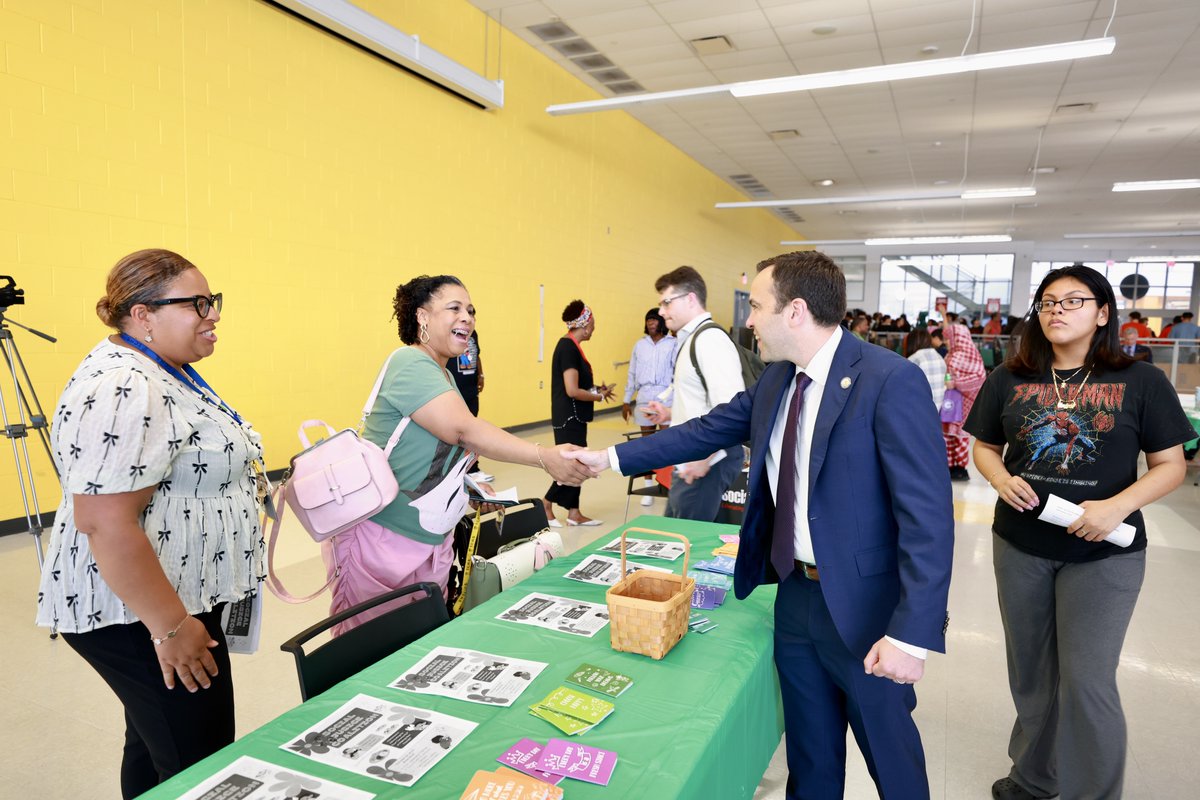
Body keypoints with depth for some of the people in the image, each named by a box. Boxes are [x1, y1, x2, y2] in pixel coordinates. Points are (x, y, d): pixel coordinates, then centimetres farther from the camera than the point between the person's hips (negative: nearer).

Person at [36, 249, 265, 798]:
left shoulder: (161, 372, 9)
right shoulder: (123, 392, -24)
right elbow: (106, 524, -28)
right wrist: (171, 626, -23)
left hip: (166, 599, 11)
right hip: (139, 611, -11)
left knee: (153, 749, 23)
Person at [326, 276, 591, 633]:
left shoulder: (444, 375, 12)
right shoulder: (410, 363, -18)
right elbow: (464, 429, -30)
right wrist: (546, 458, -35)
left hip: (432, 540, 9)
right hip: (383, 540, -9)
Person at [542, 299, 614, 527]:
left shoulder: (569, 346, 11)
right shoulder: (568, 348, -19)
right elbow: (572, 391, -23)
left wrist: (595, 387, 8)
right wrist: (599, 396, -11)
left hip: (574, 417, 10)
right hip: (569, 417, -10)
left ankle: (573, 512, 20)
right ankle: (547, 503, 8)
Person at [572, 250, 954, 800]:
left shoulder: (891, 381, -20)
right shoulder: (777, 379, 2)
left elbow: (928, 516, -21)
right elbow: (707, 430, 10)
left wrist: (910, 634, -23)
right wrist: (610, 458, 9)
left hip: (865, 605, -6)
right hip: (795, 593, 6)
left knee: (889, 752, 16)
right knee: (810, 754, 23)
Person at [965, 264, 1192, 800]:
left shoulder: (1141, 381, -5)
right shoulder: (1009, 380, 1)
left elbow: (1170, 465, -3)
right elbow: (985, 447, 10)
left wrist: (1118, 506, -20)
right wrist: (1001, 479, -12)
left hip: (1102, 553, -3)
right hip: (1020, 546, 3)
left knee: (1086, 680, 0)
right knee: (1031, 673, 16)